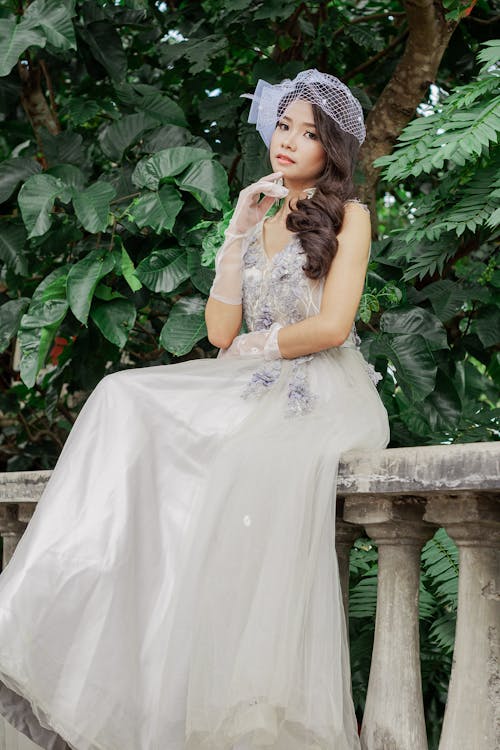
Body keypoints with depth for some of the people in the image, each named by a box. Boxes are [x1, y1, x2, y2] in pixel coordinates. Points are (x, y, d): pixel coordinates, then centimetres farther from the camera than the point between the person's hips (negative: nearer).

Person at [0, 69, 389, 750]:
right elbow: (221, 332, 11)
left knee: (256, 462, -37)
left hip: (324, 393, -5)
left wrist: (251, 349, 3)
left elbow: (331, 326, -7)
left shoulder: (348, 215, 8)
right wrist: (238, 233, 7)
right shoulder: (259, 217, 24)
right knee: (126, 401, -19)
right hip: (253, 390, 5)